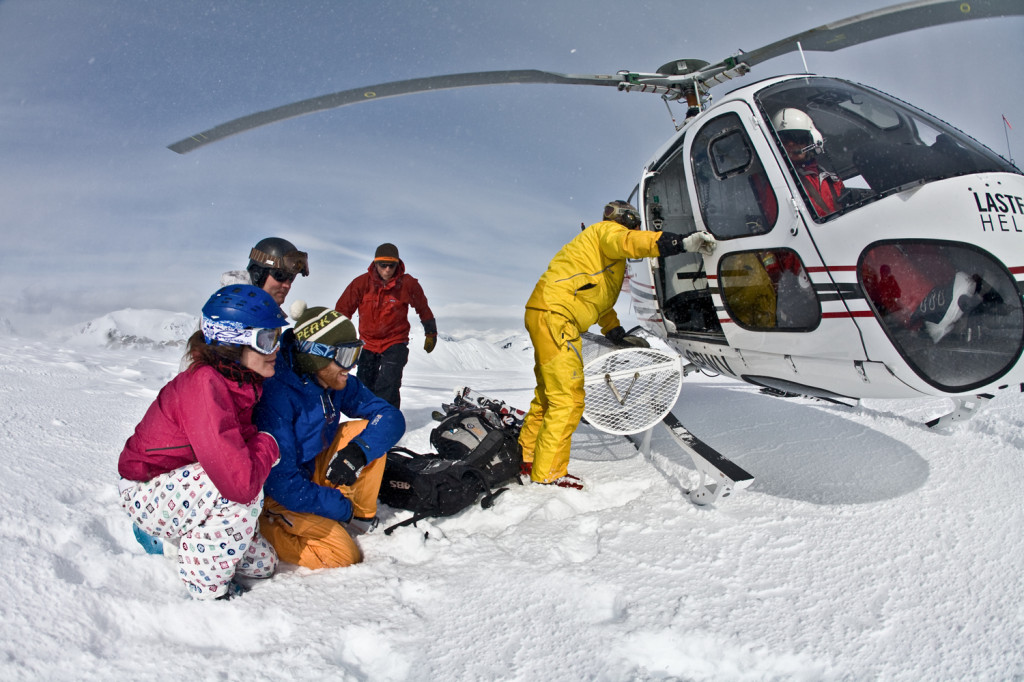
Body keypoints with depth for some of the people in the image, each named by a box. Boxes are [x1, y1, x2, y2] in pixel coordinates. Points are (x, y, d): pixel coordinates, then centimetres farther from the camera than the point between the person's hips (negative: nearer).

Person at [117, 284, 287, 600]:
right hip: (146, 495, -8)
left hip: (181, 484, 8)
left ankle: (178, 534, 25)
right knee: (244, 491, -34)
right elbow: (240, 481, -40)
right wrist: (267, 445, -22)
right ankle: (205, 584, -12)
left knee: (263, 563, 9)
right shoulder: (204, 385, -34)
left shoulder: (240, 380, -6)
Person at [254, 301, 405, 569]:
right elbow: (281, 481, -30)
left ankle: (362, 517, 1)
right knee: (342, 556, -19)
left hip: (311, 471, 7)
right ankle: (266, 528, 0)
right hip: (273, 495, -7)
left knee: (367, 430, -9)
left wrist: (358, 450, -26)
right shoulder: (277, 395, -30)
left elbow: (391, 418, -7)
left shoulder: (339, 384, -8)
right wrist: (341, 506, -20)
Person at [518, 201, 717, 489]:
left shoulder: (610, 260, 31)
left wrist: (617, 334, 25)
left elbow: (600, 300, 35)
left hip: (549, 317, 11)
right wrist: (681, 243, -36)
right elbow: (631, 242, -23)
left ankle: (526, 457, 26)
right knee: (568, 398, -11)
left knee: (549, 395, 16)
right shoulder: (606, 230, 0)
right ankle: (548, 474, -6)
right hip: (554, 316, -11)